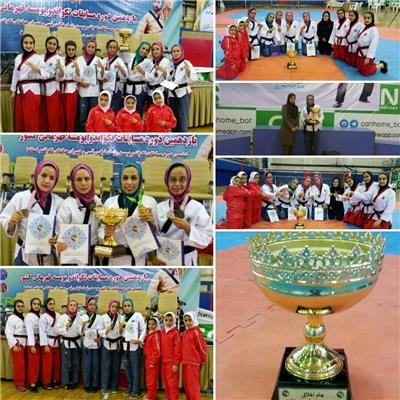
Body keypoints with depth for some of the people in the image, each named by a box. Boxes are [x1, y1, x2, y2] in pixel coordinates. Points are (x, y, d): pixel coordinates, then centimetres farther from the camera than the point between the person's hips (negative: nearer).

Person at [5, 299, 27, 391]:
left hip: (24, 343, 7)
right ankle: (19, 384, 1)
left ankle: (23, 381, 21)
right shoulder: (12, 318, -8)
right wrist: (13, 345, -19)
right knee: (19, 364, -7)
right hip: (16, 343, -7)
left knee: (23, 364, 11)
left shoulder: (23, 318, 15)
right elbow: (8, 332, -14)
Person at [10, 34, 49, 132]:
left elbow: (47, 74, -6)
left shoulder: (38, 58, -2)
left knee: (31, 120, -7)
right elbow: (15, 75, 17)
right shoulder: (18, 58, 13)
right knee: (19, 119, 6)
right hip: (20, 91, 6)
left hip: (32, 90, -6)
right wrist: (13, 91, 15)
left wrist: (37, 69, -23)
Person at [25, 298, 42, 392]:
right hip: (32, 342, -7)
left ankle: (36, 381, 22)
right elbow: (29, 331, -15)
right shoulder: (29, 316, -11)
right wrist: (32, 345, -19)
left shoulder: (39, 316, 12)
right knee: (32, 363, -5)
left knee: (37, 363, 12)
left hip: (39, 341, 7)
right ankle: (32, 384, 0)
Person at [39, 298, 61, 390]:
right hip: (48, 341, -5)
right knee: (47, 363, 0)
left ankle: (55, 381, 24)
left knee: (56, 363, 11)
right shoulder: (44, 317, -9)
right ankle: (46, 382, 11)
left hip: (57, 342, 5)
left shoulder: (58, 315, 6)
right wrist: (45, 345, -16)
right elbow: (42, 331, -12)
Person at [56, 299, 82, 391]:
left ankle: (74, 382, 20)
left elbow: (80, 331, -3)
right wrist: (65, 327, -20)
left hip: (76, 342, 2)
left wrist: (82, 329, -24)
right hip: (66, 342, -2)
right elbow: (57, 329, -7)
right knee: (66, 363, 1)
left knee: (76, 363, 8)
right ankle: (67, 383, 12)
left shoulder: (79, 317, 0)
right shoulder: (63, 317, -5)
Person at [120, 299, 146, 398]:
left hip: (135, 346, -6)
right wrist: (120, 327, -3)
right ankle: (130, 388, 22)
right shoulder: (123, 318, 14)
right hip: (126, 346, 6)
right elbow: (121, 333, 17)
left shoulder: (138, 315, -2)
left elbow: (143, 329, -5)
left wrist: (140, 340, -18)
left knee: (136, 369, -4)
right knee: (128, 368, 11)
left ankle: (136, 391, 2)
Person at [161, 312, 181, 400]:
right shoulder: (162, 332, 9)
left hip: (172, 362, -6)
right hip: (163, 361, 6)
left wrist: (176, 363, -13)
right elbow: (161, 347, 13)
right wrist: (160, 359, 9)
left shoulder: (175, 332, -9)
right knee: (165, 382, 13)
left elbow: (177, 349, -11)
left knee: (172, 383, -4)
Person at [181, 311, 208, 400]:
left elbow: (202, 347, -11)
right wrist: (183, 360, 14)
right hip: (185, 362, 8)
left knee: (192, 384, -5)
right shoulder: (185, 332, 12)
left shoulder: (196, 332, -12)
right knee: (186, 384, 14)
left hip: (193, 363, -8)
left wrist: (203, 361, -3)